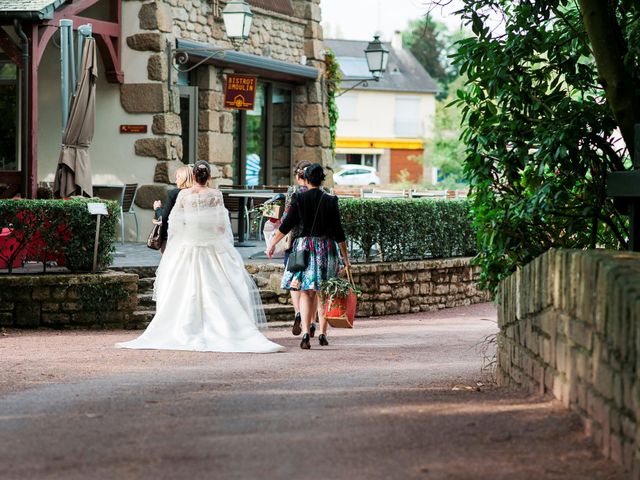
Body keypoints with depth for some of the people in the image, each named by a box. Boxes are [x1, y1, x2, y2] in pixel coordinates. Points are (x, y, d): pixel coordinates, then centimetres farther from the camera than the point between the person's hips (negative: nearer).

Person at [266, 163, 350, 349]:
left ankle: (306, 332, -14)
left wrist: (273, 243, 9)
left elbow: (287, 225, -3)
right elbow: (338, 231, -1)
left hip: (304, 247, -1)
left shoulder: (300, 199, -5)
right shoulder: (330, 201, -3)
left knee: (306, 293, 2)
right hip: (326, 248, 1)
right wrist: (345, 257, 6)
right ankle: (323, 334, 15)